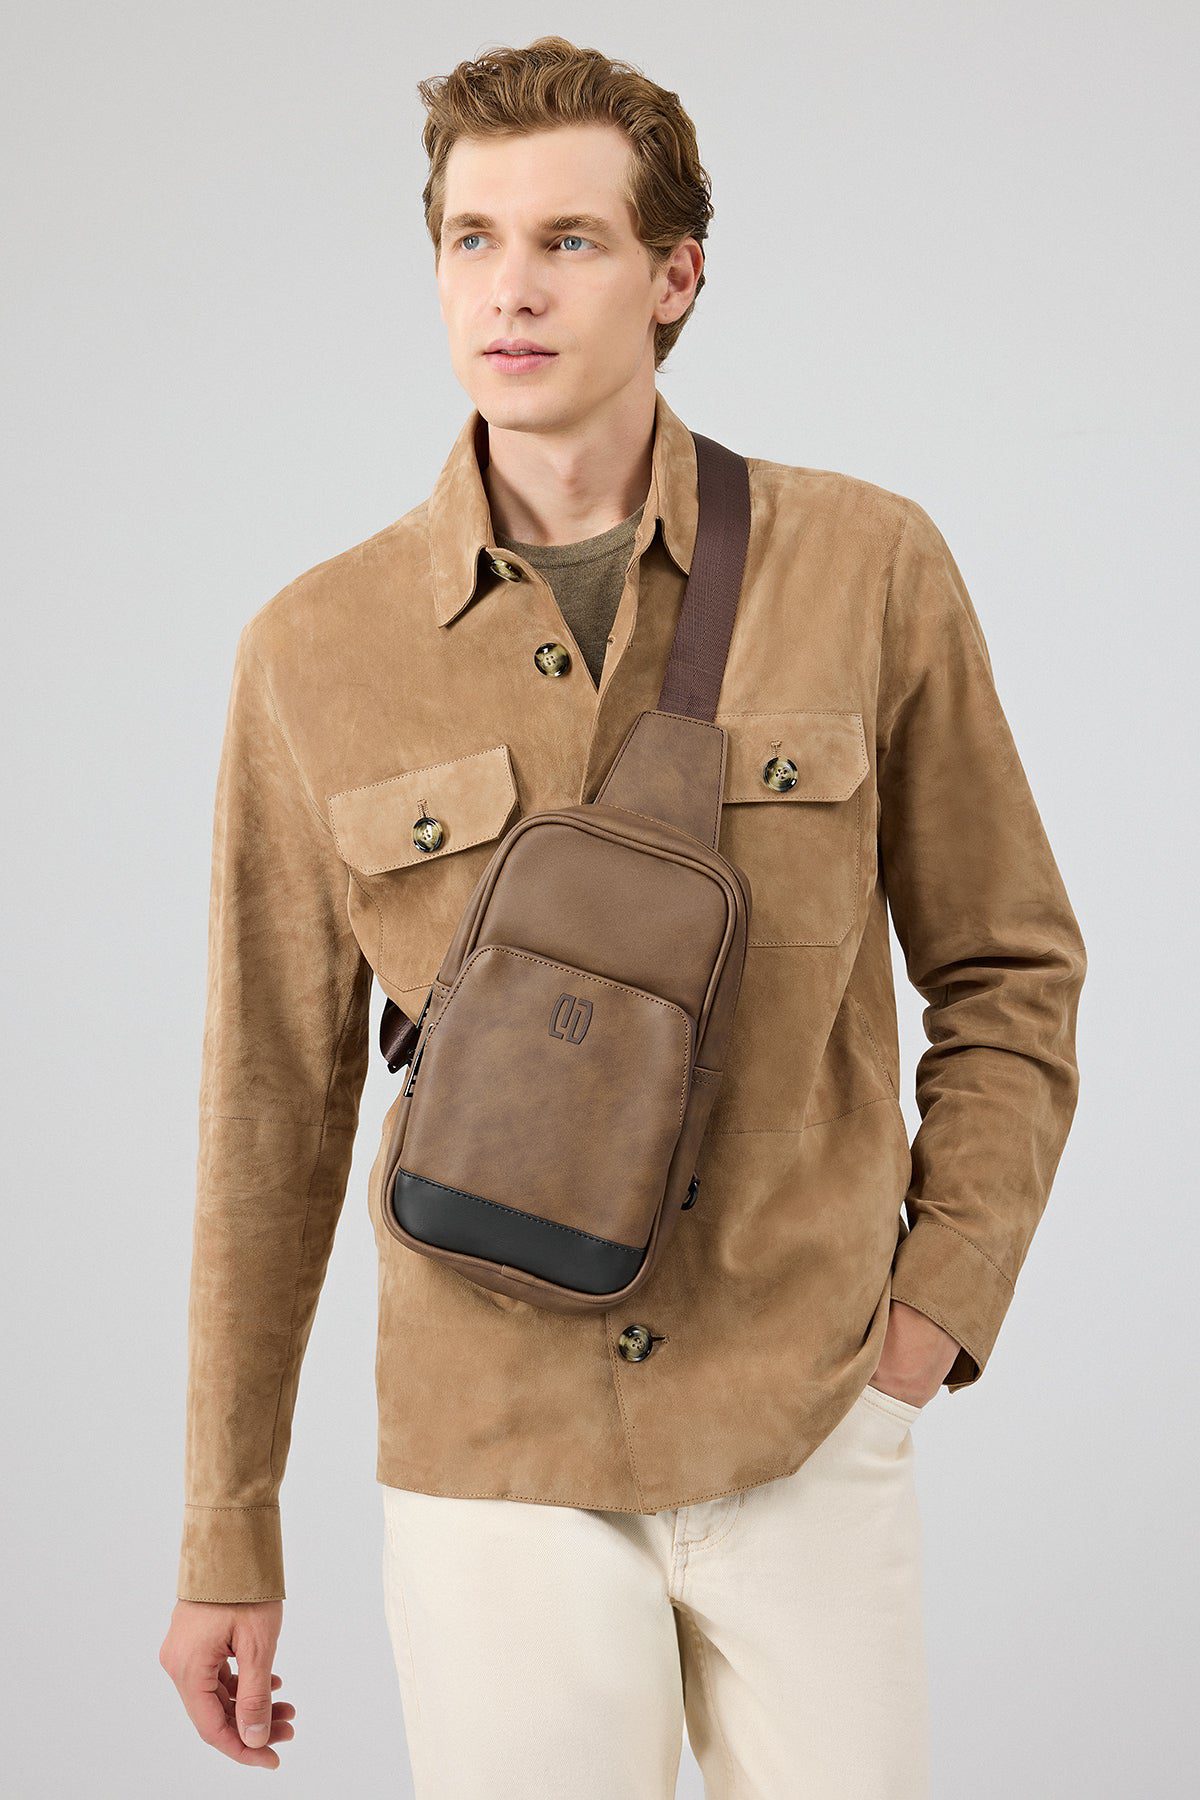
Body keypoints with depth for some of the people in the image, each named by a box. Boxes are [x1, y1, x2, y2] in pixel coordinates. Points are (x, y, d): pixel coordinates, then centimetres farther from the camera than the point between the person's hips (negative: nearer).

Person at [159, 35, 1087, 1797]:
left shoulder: (869, 570, -4)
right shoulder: (315, 654, -2)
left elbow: (1009, 971, 7)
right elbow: (275, 1109, 3)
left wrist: (941, 1303, -4)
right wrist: (226, 1538, 7)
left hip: (811, 1436, 0)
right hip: (491, 1463, 0)